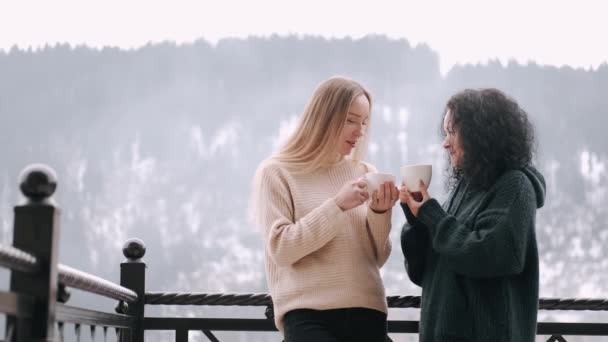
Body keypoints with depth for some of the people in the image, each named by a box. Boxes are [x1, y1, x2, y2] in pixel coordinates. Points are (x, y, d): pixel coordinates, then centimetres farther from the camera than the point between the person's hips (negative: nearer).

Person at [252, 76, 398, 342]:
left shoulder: (364, 172, 12)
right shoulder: (276, 172, 2)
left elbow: (377, 258, 12)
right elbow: (280, 249, -10)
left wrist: (379, 213, -6)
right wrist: (338, 205, -15)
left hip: (367, 310, 4)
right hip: (308, 314, -4)